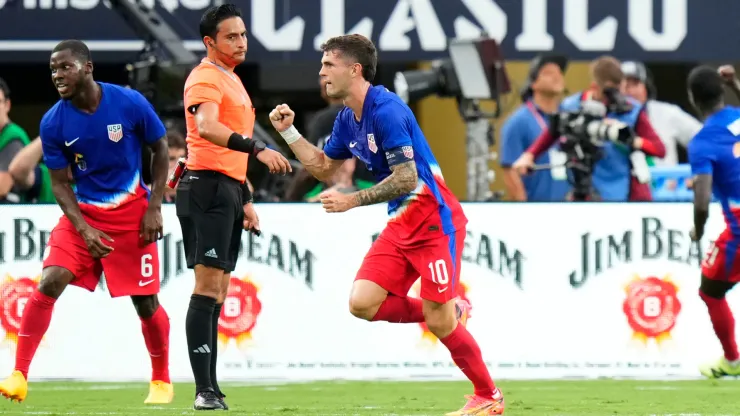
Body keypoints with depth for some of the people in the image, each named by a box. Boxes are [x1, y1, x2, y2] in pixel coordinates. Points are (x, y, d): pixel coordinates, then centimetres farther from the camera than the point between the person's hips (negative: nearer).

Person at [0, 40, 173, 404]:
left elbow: (161, 149, -1)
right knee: (49, 283, -17)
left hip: (132, 213, -1)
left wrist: (154, 208, -7)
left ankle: (161, 381, 23)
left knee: (145, 301, 1)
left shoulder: (129, 103, -13)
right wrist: (84, 229, -16)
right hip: (83, 212, 1)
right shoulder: (53, 123, -9)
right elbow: (60, 184, -3)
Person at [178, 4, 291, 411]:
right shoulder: (206, 78, -9)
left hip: (227, 193, 10)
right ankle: (204, 390, -19)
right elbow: (207, 127, -30)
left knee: (217, 293, 9)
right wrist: (258, 148, -42)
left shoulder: (232, 80, 22)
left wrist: (246, 200, 26)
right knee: (208, 286, -14)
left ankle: (211, 390, 10)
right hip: (207, 188, -10)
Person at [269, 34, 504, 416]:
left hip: (434, 219, -9)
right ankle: (451, 312, 13)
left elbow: (405, 178, -23)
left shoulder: (385, 110, -19)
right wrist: (288, 131, 12)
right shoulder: (347, 118, 9)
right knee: (362, 303, -6)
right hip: (401, 224, 9)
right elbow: (323, 167, 23)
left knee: (439, 321, -9)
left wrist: (352, 201, -21)